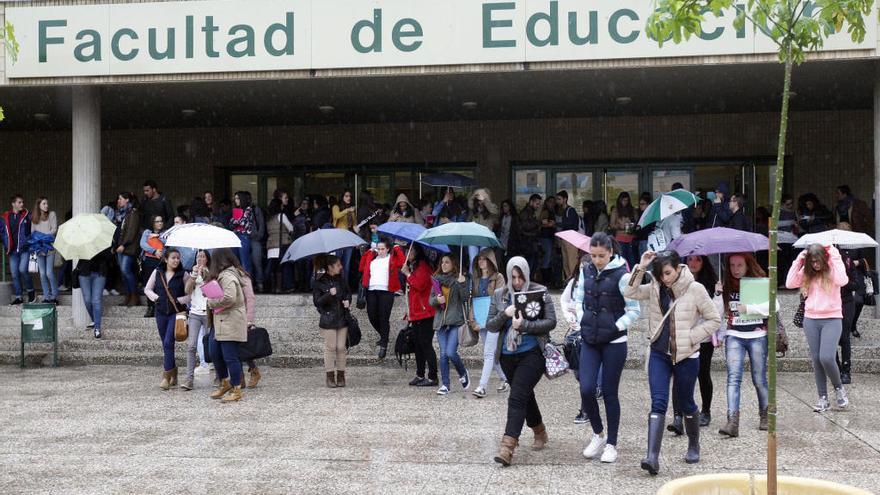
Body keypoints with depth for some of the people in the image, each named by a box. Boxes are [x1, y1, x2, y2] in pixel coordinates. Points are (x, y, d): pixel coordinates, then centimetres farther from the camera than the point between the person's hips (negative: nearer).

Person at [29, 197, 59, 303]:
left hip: (49, 247, -4)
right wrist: (36, 239, -3)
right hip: (39, 248, 4)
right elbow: (32, 232, 14)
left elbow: (54, 229, -4)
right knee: (42, 274, 4)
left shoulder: (52, 214, 3)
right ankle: (46, 297, 10)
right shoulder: (34, 218, 13)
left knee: (49, 273, -9)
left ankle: (54, 296, 1)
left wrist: (43, 236, -12)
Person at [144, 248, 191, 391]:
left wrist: (179, 300, -14)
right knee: (165, 344, 10)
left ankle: (167, 376, -8)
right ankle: (173, 373, 24)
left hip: (176, 312, -4)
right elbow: (147, 289, 13)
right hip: (161, 312, 4)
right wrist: (155, 297, -3)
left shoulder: (183, 274, -2)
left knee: (168, 343, -13)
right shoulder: (157, 272, 5)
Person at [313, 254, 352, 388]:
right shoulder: (320, 282, -7)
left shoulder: (341, 280, 7)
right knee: (330, 347, -1)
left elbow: (348, 293, 20)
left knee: (341, 347, 4)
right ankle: (330, 376, 8)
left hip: (342, 318, 4)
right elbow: (317, 302, -9)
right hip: (328, 319, -4)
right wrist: (329, 294, -23)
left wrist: (347, 300, -1)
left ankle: (341, 375, 12)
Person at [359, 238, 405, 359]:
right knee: (372, 317, 8)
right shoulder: (371, 257, 18)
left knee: (384, 319, -6)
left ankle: (384, 346, 1)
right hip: (371, 291, 5)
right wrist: (369, 252, 15)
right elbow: (362, 267, 15)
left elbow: (403, 262, -10)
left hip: (386, 291, -5)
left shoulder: (393, 258, 6)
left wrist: (397, 249, -2)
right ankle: (383, 336, 33)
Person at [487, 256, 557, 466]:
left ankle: (507, 447, -21)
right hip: (508, 355, 5)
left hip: (532, 354, -5)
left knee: (517, 398, -16)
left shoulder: (540, 292, -4)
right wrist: (505, 314, -16)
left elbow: (551, 322, -8)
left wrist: (523, 325, -19)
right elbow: (490, 326, 4)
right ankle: (540, 433, 41)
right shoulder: (499, 295, 6)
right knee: (525, 396, 19)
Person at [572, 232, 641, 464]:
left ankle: (611, 444, 16)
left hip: (614, 343, -4)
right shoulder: (587, 272, 5)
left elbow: (634, 311, -9)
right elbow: (578, 299, 20)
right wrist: (582, 321, 7)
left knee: (609, 392, 3)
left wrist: (616, 327, -12)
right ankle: (598, 434, 19)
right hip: (589, 341, 4)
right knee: (586, 389, -4)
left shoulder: (621, 275, -10)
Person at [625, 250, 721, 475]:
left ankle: (693, 446, 38)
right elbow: (631, 292, -1)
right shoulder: (655, 288, 3)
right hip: (659, 354, 3)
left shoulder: (695, 289, -10)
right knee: (658, 403, -9)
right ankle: (653, 456, -17)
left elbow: (714, 320, -5)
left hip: (686, 356, -3)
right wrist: (640, 268, -10)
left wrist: (691, 336, -13)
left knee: (686, 403, 14)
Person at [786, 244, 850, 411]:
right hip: (811, 320, 4)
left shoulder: (832, 270, -4)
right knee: (816, 360, 6)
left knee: (826, 358, -17)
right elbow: (790, 284, -4)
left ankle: (839, 388, 10)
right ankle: (823, 399, 14)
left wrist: (835, 257, -17)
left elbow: (842, 281, -25)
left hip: (832, 319, -4)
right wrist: (798, 261, -6)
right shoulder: (807, 272, 6)